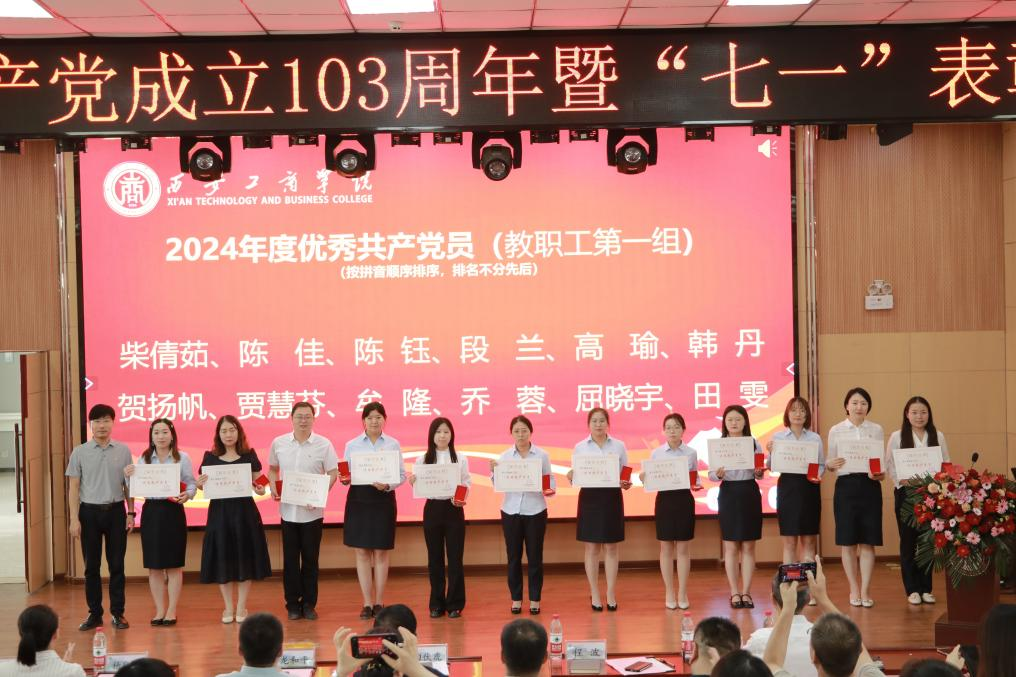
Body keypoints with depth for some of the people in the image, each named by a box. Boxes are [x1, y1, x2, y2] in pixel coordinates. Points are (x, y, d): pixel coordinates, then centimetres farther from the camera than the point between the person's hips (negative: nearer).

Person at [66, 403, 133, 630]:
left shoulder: (123, 451, 3)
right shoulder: (80, 452, 0)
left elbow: (128, 484, 8)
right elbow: (73, 487, 0)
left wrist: (131, 513, 3)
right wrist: (74, 519, -5)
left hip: (116, 511, 0)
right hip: (90, 511, 0)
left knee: (117, 565, 4)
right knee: (91, 565, 6)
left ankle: (118, 612, 12)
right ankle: (94, 613, 14)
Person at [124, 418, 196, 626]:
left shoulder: (182, 458, 0)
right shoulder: (143, 459, 8)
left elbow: (192, 483, -1)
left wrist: (187, 495, -20)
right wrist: (129, 476, -8)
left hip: (173, 511, -3)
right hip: (151, 511, 3)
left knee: (174, 565, 2)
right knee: (154, 566, 6)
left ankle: (171, 611, 10)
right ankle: (160, 610, 16)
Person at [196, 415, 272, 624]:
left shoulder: (249, 455, 2)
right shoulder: (210, 457, 3)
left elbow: (257, 482, 4)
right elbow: (204, 485, 6)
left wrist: (260, 490, -17)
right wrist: (199, 484, -16)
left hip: (244, 512, 0)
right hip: (219, 512, 1)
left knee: (244, 558, 3)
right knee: (222, 559, 5)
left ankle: (241, 607, 14)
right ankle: (228, 607, 17)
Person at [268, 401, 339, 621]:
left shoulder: (323, 445, -5)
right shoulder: (278, 443, 2)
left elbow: (333, 473, -4)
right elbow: (272, 469, 15)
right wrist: (273, 487, -3)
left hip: (312, 511, -2)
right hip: (288, 510, 2)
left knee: (310, 559, 6)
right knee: (290, 559, 7)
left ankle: (309, 603, 17)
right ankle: (292, 604, 17)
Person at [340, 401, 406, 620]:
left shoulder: (393, 444, 4)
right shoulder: (352, 445, 6)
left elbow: (401, 474, 1)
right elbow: (345, 474, 7)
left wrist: (387, 485, -17)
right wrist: (345, 479, -15)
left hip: (383, 499, -1)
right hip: (358, 499, 1)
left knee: (381, 553, 4)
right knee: (362, 552, 2)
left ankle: (379, 602, 14)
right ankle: (367, 603, 10)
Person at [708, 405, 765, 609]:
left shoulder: (754, 443, 4)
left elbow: (759, 474, 7)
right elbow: (711, 474, -1)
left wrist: (759, 472, -15)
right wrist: (717, 474, -22)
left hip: (750, 493, 1)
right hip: (728, 494, -1)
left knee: (748, 546, 4)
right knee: (731, 547, 3)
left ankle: (746, 592, 11)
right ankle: (734, 593, 10)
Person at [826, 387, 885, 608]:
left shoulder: (877, 430, 8)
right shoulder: (836, 431, 4)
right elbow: (829, 462, 6)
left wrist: (881, 473, -12)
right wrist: (831, 464, -17)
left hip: (870, 486, 1)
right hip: (846, 486, -1)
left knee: (868, 541, 1)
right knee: (847, 541, 3)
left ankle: (865, 591, 8)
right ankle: (854, 590, 14)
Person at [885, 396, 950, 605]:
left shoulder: (938, 436, 7)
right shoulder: (897, 437, 2)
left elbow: (946, 465, 6)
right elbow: (890, 466, 0)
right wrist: (903, 481, -15)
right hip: (906, 493, -1)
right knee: (908, 540, 1)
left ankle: (926, 588, 13)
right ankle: (912, 589, 8)